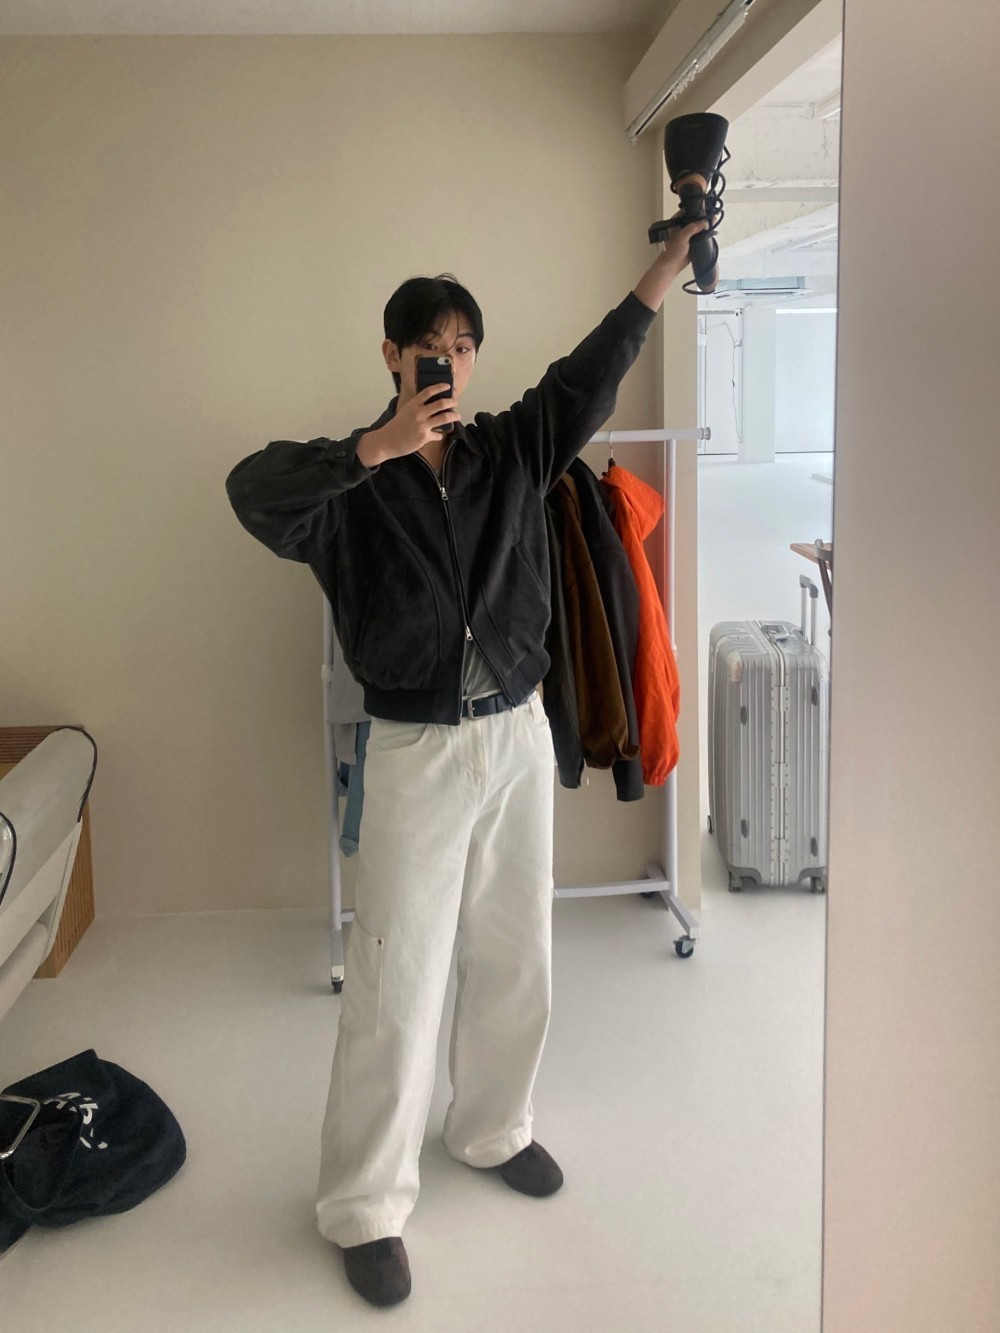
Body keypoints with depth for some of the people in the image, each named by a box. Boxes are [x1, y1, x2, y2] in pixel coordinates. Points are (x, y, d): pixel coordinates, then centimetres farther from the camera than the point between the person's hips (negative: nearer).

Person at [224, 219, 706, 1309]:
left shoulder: (512, 450, 5)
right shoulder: (352, 479, -6)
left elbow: (594, 371, -5)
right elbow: (253, 491, -25)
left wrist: (671, 258, -14)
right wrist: (379, 446, -34)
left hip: (519, 735, 4)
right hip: (417, 749, -4)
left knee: (514, 954, 15)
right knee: (396, 977, -1)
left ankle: (492, 1129, 38)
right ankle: (364, 1205, 14)